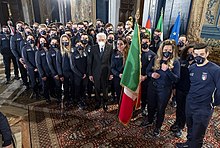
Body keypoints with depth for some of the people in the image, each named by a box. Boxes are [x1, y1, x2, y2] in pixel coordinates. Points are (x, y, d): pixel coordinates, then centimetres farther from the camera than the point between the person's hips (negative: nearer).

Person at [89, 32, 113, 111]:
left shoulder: (110, 48, -4)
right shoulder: (93, 48, -2)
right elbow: (90, 62, 1)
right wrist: (90, 74, 0)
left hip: (106, 72, -1)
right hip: (96, 72, 1)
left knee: (105, 89, 11)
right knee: (97, 89, 13)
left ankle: (105, 103, 31)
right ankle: (98, 102, 35)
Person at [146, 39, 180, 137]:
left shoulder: (175, 62, -11)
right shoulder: (155, 59, -3)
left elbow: (176, 79, -15)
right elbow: (147, 71, 6)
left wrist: (167, 70, -29)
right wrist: (151, 74, -16)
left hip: (165, 89, -3)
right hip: (152, 87, 3)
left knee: (161, 109, 12)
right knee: (151, 106, 19)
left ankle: (158, 127, 34)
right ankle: (149, 121, 47)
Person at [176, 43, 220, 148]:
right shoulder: (192, 68, 2)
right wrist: (189, 97, 12)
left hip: (203, 109, -6)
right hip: (189, 105, 6)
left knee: (197, 135, 10)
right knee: (190, 128, 26)